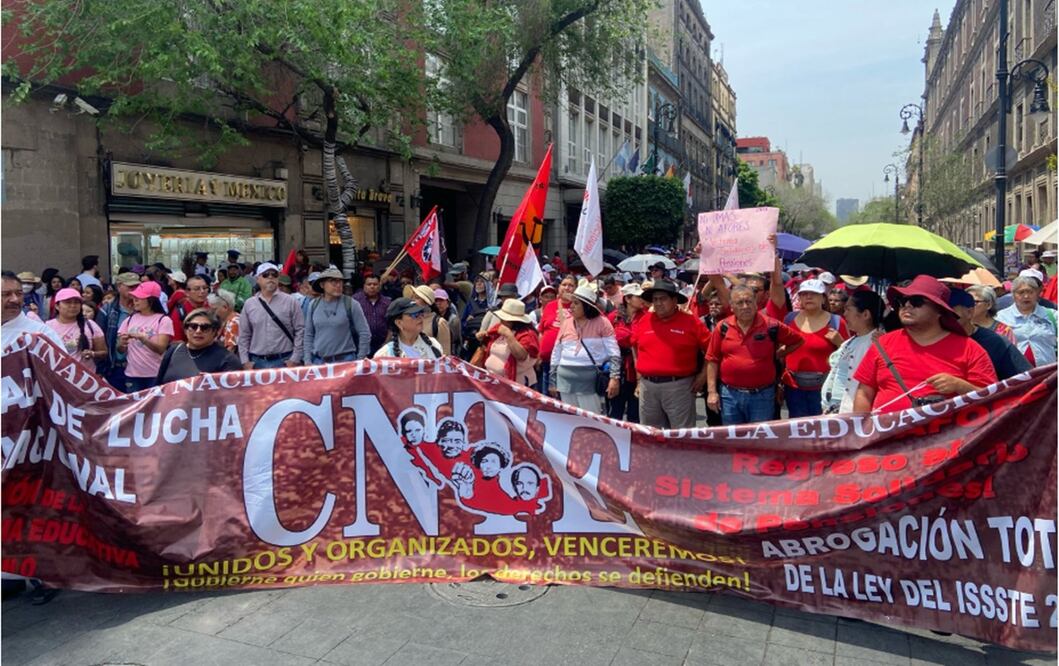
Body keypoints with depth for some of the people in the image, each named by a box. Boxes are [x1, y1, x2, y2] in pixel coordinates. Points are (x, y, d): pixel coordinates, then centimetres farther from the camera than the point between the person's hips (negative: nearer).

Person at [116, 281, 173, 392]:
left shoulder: (163, 320, -5)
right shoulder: (130, 320, 8)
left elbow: (161, 349, -15)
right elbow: (121, 350, 8)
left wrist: (141, 337, -28)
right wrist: (121, 344, -14)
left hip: (155, 375, -4)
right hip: (132, 375, 4)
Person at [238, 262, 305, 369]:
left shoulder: (290, 301, 0)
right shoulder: (249, 304, 7)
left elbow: (300, 331, -2)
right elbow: (244, 335, 10)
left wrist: (295, 359, -7)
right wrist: (245, 361, 3)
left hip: (285, 361, -2)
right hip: (257, 362, 2)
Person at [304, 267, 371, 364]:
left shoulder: (351, 304, -4)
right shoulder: (314, 305, 6)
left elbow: (365, 333, -2)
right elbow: (308, 335, 12)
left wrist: (360, 361, -4)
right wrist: (308, 360, 6)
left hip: (345, 360, -3)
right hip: (318, 361, 3)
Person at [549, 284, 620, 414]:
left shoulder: (602, 322, -1)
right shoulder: (566, 322, 9)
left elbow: (614, 353, -3)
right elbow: (556, 353, 15)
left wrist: (615, 377, -13)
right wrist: (552, 381, 14)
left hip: (591, 380, -4)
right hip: (566, 380, 4)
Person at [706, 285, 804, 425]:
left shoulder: (771, 326, -5)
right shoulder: (723, 327, -1)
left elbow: (798, 341, 11)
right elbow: (712, 360, 2)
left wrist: (778, 354, 3)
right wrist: (712, 392, -2)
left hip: (762, 395, -1)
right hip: (729, 394, 2)